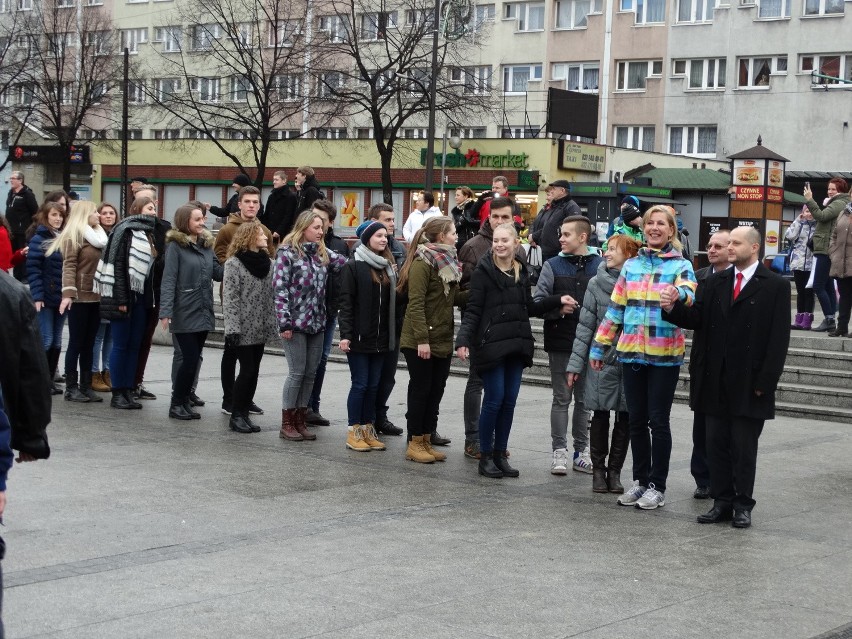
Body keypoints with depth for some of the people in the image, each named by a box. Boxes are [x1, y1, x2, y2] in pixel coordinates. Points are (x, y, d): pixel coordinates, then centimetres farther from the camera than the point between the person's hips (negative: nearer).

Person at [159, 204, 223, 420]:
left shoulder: (206, 244, 11)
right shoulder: (175, 246, -6)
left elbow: (218, 273, 9)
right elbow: (168, 280, -12)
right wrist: (166, 312, -20)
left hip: (203, 312, 6)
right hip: (185, 314, -6)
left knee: (193, 359, 9)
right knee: (190, 359, -6)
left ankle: (183, 401, 18)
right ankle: (176, 404, 7)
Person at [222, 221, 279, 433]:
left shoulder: (268, 263, 10)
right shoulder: (234, 263, -7)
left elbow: (273, 295, 11)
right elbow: (230, 298, -12)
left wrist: (274, 324, 6)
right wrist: (232, 328, -17)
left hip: (260, 328, 6)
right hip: (243, 328, -6)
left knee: (253, 372, 7)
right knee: (247, 371, -6)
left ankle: (244, 414, 14)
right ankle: (236, 416, 4)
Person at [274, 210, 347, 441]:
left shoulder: (323, 253, 12)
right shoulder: (287, 253, -6)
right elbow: (280, 288, -10)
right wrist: (284, 322, -16)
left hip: (316, 323, 6)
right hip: (296, 323, -6)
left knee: (310, 373, 8)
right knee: (297, 372, -4)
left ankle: (300, 421, 16)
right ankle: (287, 424, 6)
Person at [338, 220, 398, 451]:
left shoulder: (387, 267, 12)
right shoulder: (353, 267, -6)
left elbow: (392, 301, 14)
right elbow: (346, 302, -10)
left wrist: (392, 335, 9)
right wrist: (345, 334, -17)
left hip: (380, 338, 6)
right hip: (359, 337, -6)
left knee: (373, 385, 9)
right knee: (360, 384, -2)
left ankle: (368, 429, 16)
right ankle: (353, 432, 6)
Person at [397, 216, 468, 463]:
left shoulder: (447, 262, 13)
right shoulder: (423, 263, -13)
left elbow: (454, 298, 15)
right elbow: (416, 304, -18)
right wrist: (422, 339, -22)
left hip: (443, 340, 8)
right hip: (420, 342, -8)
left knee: (436, 392, 10)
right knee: (420, 391, 0)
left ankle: (427, 441, 18)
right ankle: (414, 444, 8)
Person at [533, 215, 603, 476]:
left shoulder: (601, 266, 0)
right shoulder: (553, 266, 3)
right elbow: (537, 302, 0)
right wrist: (559, 306, -16)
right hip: (560, 342, 0)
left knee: (584, 399, 11)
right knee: (561, 398, 4)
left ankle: (581, 450, 20)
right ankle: (559, 451, 9)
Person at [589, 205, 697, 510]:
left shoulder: (680, 265, 0)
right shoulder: (631, 265, 12)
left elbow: (689, 294, -19)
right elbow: (616, 308, 14)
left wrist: (679, 295, -43)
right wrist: (599, 346, 11)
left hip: (665, 355, -4)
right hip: (632, 352, 4)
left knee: (658, 421, 0)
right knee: (636, 420, 9)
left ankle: (657, 486, 9)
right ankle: (640, 480, 21)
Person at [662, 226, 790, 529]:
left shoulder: (775, 286, -3)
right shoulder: (714, 283, 12)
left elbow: (779, 339, -7)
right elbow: (697, 319, 3)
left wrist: (765, 381, -13)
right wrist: (673, 308, -17)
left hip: (748, 384, -4)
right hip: (715, 382, 4)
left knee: (744, 447, 3)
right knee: (716, 444, 9)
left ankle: (743, 505, 13)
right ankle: (722, 502, 18)